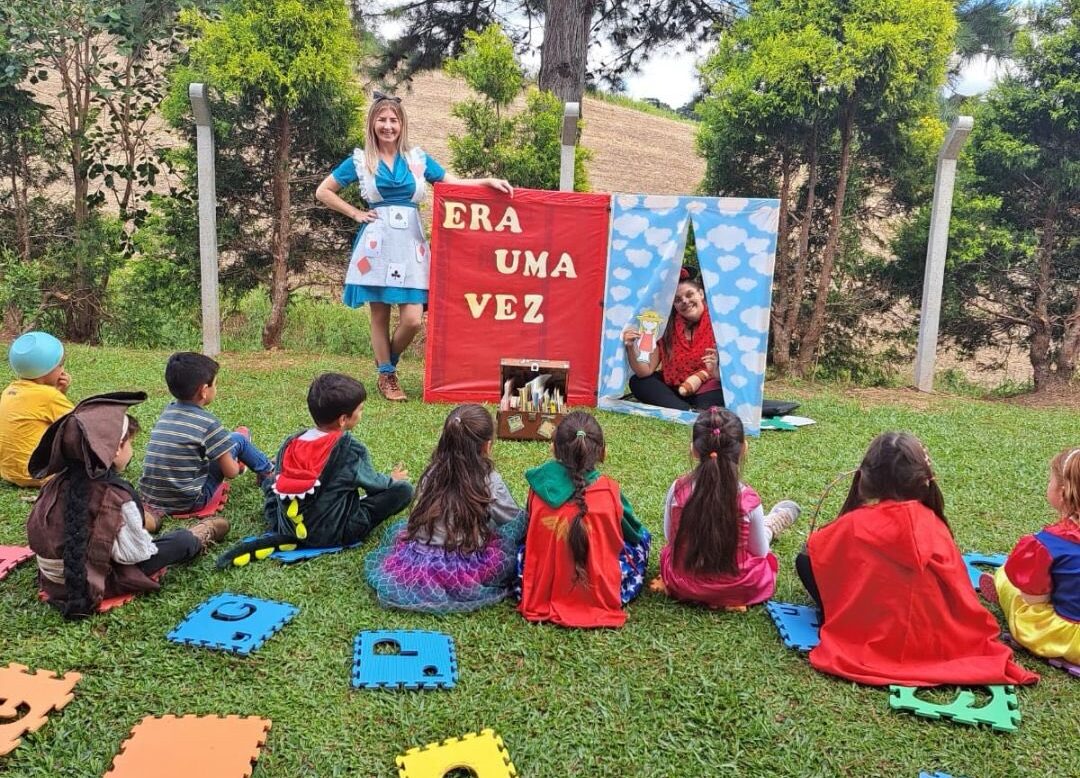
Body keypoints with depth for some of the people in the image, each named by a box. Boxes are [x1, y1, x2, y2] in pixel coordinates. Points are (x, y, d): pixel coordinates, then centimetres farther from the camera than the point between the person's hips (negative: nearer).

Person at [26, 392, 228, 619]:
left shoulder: (61, 481, -8)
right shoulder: (116, 497, -27)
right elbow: (135, 553, -22)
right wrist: (150, 546, 0)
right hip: (96, 582, -7)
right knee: (182, 540, 4)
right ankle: (199, 537, 31)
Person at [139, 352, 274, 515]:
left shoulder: (167, 411, 5)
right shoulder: (208, 422, -14)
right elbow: (230, 472, -9)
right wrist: (237, 466, 15)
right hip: (188, 503, -7)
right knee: (238, 438, 5)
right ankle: (267, 471, 29)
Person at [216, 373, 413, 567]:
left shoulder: (290, 444, -2)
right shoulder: (352, 450, -13)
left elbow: (279, 485, 5)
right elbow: (374, 483, 3)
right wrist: (393, 479, 25)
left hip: (287, 527, 4)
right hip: (333, 533, -4)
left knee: (270, 482, 32)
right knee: (403, 489, -5)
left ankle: (279, 537, 4)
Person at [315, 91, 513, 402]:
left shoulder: (417, 158, 11)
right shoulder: (360, 160, 6)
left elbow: (454, 183, 13)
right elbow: (323, 192, 12)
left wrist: (489, 181, 1)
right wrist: (355, 213, 4)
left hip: (410, 243, 1)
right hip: (377, 242, -1)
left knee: (412, 319, -7)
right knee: (380, 316, 4)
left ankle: (388, 364, 20)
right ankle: (387, 376, 20)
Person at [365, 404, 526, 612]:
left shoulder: (432, 473, 3)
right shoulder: (489, 480, -6)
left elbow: (420, 516, 10)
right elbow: (514, 517, 7)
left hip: (416, 570, 4)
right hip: (468, 576, -3)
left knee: (398, 529, 33)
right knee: (518, 523, 13)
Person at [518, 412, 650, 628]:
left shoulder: (539, 487, -11)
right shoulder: (609, 491, -15)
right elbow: (631, 533, 3)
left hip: (541, 593, 2)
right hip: (599, 597, -2)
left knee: (523, 548, 31)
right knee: (641, 538, 19)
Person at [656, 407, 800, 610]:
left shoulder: (678, 490, -17)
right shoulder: (748, 499, -22)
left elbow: (669, 537, -3)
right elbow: (759, 551, -8)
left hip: (681, 585, 2)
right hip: (737, 590, -1)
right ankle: (769, 525, 56)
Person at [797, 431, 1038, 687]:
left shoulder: (855, 524, -15)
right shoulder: (935, 524, -8)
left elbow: (812, 548, 2)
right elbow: (960, 587, 1)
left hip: (868, 639, -3)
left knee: (805, 561, 5)